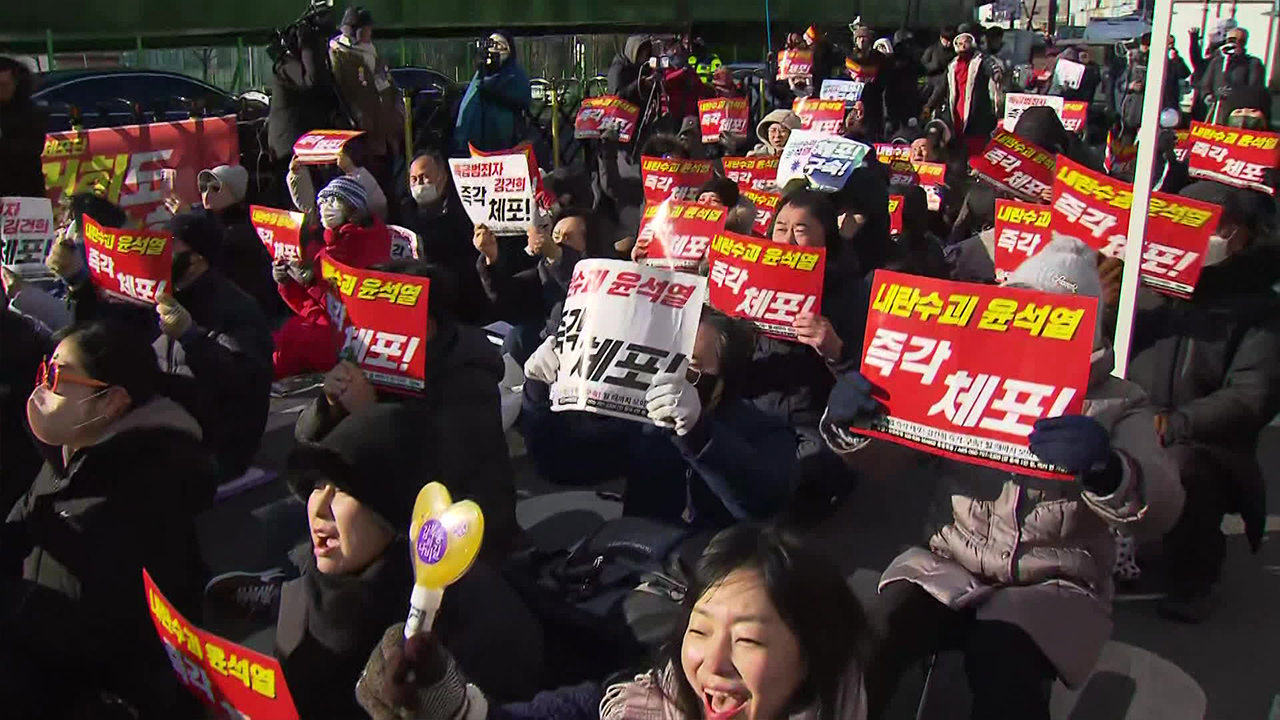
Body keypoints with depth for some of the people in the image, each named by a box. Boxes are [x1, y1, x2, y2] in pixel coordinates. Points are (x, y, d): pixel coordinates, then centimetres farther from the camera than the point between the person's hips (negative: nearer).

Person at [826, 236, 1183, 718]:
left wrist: (1105, 468, -39)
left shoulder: (1117, 403, 0)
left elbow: (1160, 513, -15)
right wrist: (848, 423, -19)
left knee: (1004, 677, -32)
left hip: (1053, 586, -2)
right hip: (951, 565, 2)